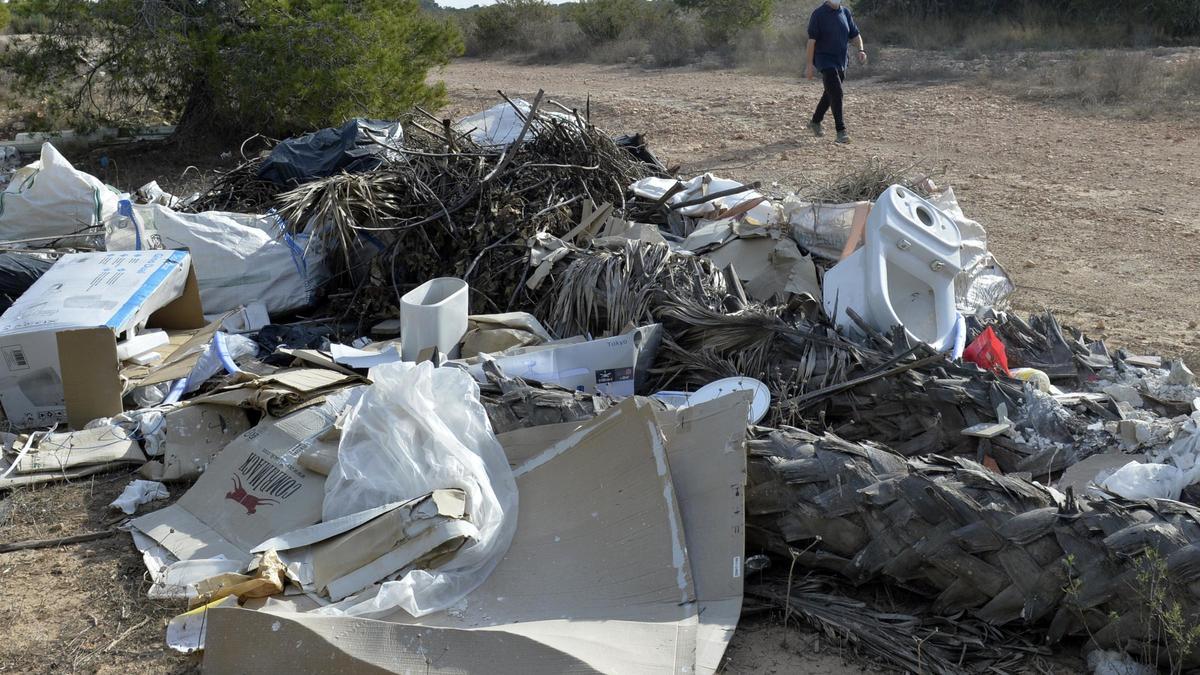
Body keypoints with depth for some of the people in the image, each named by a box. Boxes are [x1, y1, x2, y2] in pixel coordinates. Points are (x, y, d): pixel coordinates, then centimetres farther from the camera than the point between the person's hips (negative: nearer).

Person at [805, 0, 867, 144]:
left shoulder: (845, 12, 8)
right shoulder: (819, 14, -8)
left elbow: (855, 34, 12)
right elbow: (812, 40, -11)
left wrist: (860, 50, -7)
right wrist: (810, 64, -15)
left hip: (842, 61, 6)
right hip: (825, 61, -6)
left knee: (830, 94, 17)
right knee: (836, 93, -17)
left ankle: (815, 122, 37)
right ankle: (841, 131, -18)